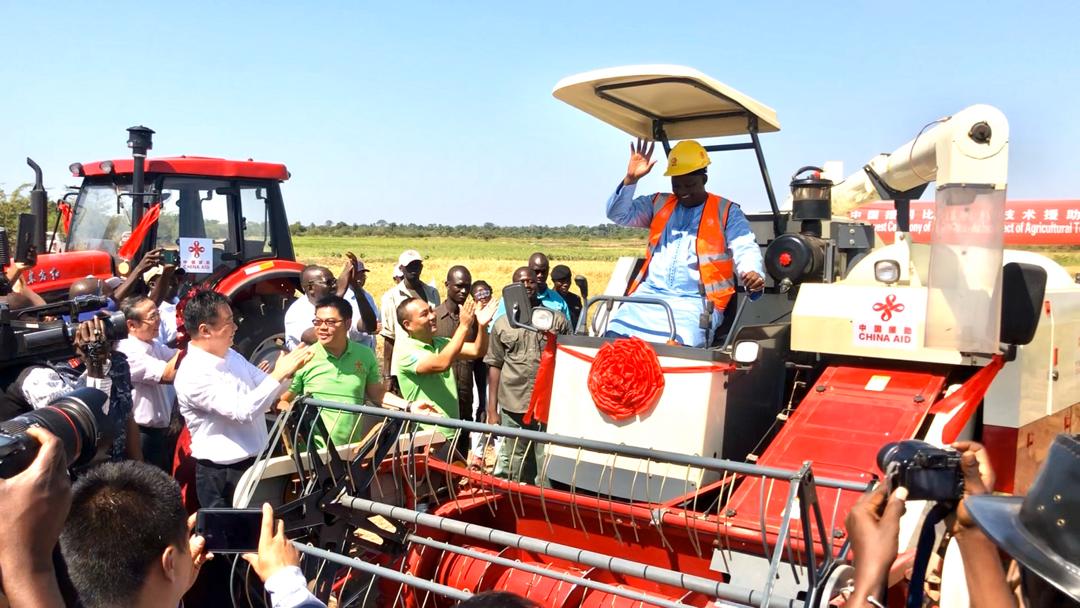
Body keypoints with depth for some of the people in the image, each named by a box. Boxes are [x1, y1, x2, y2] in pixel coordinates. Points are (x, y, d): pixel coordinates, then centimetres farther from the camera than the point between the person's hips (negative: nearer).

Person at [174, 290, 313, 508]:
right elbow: (243, 411, -29)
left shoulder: (230, 355, 5)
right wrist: (279, 373, -26)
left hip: (255, 463, 8)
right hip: (221, 475, -8)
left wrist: (287, 372, -9)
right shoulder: (193, 374, -22)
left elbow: (268, 390, 12)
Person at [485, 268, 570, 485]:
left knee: (547, 466, -1)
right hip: (513, 406, 1)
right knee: (515, 468, 9)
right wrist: (492, 410, 4)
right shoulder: (502, 324, 9)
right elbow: (494, 366, 8)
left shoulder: (557, 320, 6)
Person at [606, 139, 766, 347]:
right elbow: (618, 214, 14)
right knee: (614, 336, -22)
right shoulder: (658, 203, 21)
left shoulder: (726, 212, 11)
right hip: (649, 294, 3)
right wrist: (630, 178, -2)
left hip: (696, 301, -3)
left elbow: (745, 250, 1)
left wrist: (753, 274, -22)